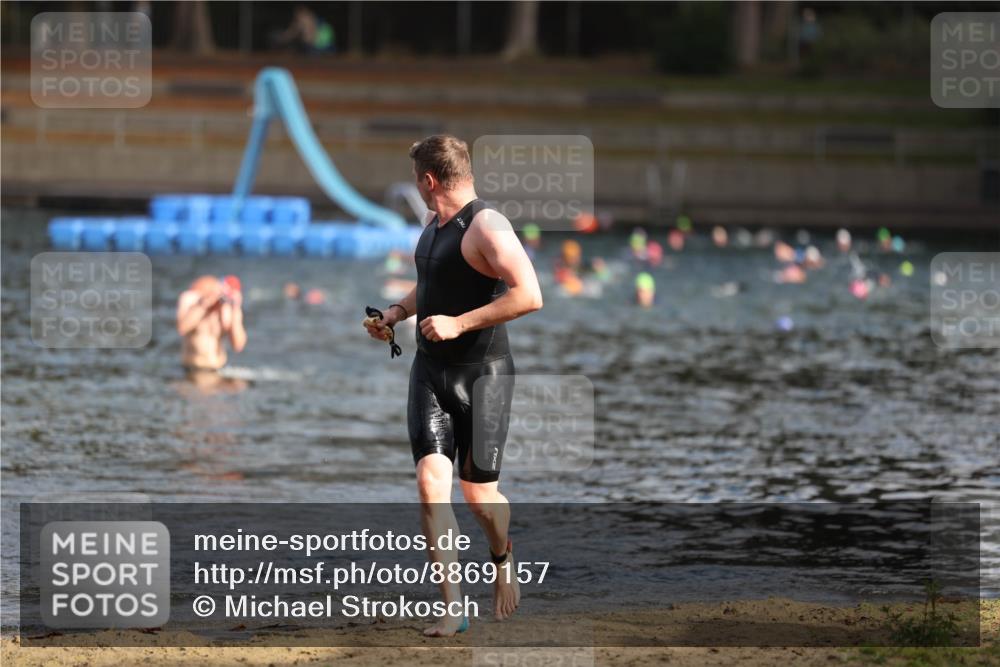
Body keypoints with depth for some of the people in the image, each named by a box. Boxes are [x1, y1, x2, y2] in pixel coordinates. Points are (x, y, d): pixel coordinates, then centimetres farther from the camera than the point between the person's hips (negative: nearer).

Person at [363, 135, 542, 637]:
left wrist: (458, 324, -25)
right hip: (430, 371, 7)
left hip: (483, 374, -7)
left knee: (478, 493, 2)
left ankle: (503, 560, 35)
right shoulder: (435, 227, 13)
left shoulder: (486, 226, -16)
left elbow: (529, 295, -26)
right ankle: (453, 608, -10)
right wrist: (395, 313, 15)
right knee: (431, 482, -10)